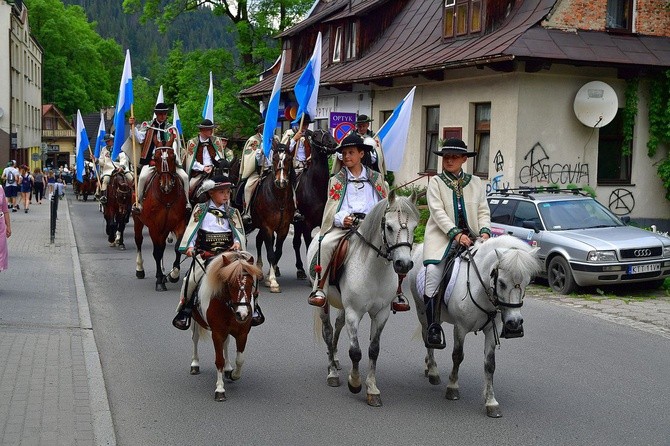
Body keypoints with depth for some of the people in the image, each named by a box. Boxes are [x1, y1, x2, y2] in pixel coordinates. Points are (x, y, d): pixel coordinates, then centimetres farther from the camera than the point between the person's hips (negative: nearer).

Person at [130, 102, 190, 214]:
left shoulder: (171, 128, 10)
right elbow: (139, 139, -3)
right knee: (142, 177, -28)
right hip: (151, 160, -1)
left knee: (185, 177, -15)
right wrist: (133, 126, -13)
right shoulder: (148, 126, 10)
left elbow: (172, 146, 3)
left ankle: (186, 201, 3)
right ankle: (138, 202, -11)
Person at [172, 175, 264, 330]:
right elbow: (192, 229, 1)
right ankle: (185, 309, 0)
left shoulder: (232, 212, 14)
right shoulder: (201, 210, 6)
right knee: (191, 279, -20)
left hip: (228, 253, 2)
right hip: (205, 254, -2)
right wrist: (189, 246, -14)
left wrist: (238, 243, -12)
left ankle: (253, 307, 2)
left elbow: (239, 232, 10)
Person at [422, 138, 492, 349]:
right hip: (442, 236, -2)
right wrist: (456, 234, -17)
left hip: (471, 236, 3)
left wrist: (484, 231, -9)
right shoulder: (436, 182, 7)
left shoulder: (476, 183, 17)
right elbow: (437, 211, -5)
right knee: (433, 271, -24)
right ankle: (433, 327, -21)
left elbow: (483, 211, 12)